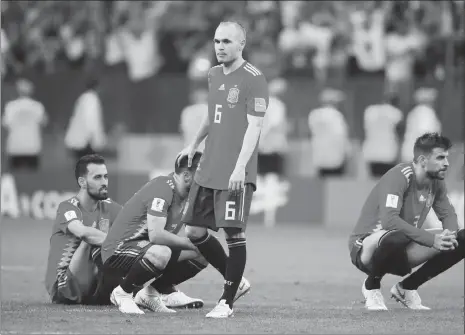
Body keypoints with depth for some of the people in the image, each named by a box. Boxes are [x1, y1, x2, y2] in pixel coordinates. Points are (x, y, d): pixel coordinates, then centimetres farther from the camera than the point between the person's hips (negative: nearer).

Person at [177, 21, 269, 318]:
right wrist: (194, 145, 28)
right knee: (195, 232, 6)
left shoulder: (254, 79, -10)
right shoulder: (214, 74, 14)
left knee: (234, 233, -7)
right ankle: (237, 282, 22)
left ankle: (227, 301, 2)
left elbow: (254, 126, -15)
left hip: (235, 173, -8)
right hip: (208, 169, 8)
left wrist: (240, 167, -23)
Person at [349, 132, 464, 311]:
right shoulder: (399, 176, -23)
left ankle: (407, 287, 6)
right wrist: (431, 239, -40)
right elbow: (389, 220, -36)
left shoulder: (436, 182, 1)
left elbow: (448, 215, 9)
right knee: (397, 237, -43)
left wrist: (450, 233, -17)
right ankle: (371, 285, -10)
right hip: (364, 248, -7)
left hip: (402, 251, 7)